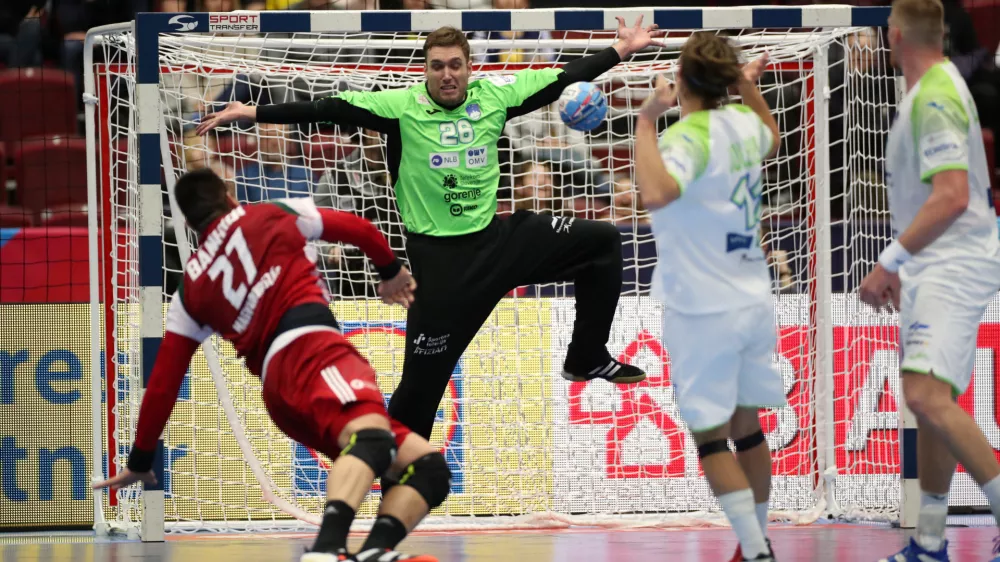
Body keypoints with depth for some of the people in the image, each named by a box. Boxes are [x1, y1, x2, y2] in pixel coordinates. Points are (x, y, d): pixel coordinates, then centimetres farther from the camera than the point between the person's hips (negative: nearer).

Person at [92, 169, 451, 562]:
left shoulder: (190, 290, 27)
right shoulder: (274, 215, 21)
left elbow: (164, 380, 25)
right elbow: (359, 230, 33)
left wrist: (140, 460, 36)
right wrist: (390, 270, 53)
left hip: (278, 391, 5)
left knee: (429, 467, 5)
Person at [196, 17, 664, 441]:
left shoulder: (493, 95, -1)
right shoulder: (401, 107, -11)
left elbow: (561, 79, 7)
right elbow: (329, 108, -17)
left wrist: (621, 50, 12)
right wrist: (252, 112, -23)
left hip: (498, 239, 5)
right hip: (440, 258, -4)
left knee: (601, 243, 4)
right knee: (422, 381, -2)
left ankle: (587, 358, 19)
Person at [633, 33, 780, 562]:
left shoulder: (689, 137, -20)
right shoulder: (743, 123, 3)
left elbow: (655, 194, -41)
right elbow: (771, 140, 29)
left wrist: (646, 120, -31)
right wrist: (750, 85, 35)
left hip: (703, 311, -7)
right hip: (753, 300, 7)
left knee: (711, 437, -1)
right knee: (747, 427, 18)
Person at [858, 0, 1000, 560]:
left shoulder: (934, 100, -16)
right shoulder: (936, 87, 16)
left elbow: (951, 198, -25)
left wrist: (889, 261, -23)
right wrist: (903, 264, 30)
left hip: (953, 267, -11)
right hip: (933, 268, 11)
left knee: (928, 397, -23)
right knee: (931, 401, 12)